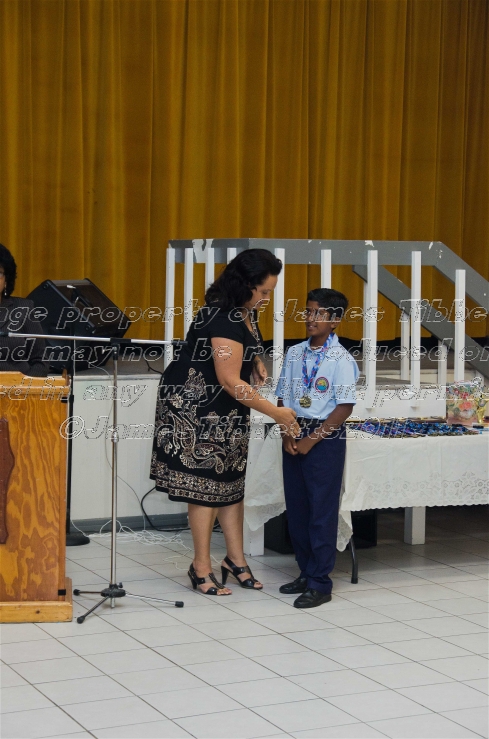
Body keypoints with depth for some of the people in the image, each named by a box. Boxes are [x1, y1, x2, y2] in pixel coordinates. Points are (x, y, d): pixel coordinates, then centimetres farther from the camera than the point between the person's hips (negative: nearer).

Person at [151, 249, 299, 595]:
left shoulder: (246, 312, 3)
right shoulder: (223, 319, -26)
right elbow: (230, 381, -28)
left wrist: (255, 361, 4)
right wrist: (276, 412, -24)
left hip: (227, 410, 9)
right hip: (196, 407, -9)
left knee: (231, 480, 10)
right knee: (206, 482, -4)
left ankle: (236, 560, 18)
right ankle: (201, 567, 5)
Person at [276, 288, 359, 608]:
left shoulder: (341, 359, -10)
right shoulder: (294, 354, 7)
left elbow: (345, 407, -13)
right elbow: (283, 398, 11)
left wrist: (312, 439, -14)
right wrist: (287, 434, -4)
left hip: (325, 439, -6)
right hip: (295, 437, 6)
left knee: (322, 511, -2)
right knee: (296, 509, 11)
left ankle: (320, 584, 4)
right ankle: (306, 573, 24)